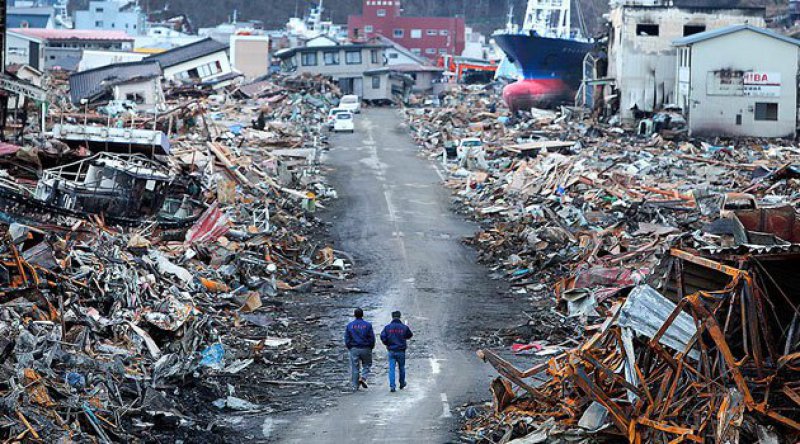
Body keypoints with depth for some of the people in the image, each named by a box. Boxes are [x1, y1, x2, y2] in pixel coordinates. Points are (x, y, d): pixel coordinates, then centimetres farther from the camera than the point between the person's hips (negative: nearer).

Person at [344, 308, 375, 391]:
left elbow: (347, 339, 0)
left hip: (354, 349, 1)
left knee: (354, 368, 6)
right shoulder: (368, 325, -4)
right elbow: (372, 338, -5)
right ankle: (363, 378, -10)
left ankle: (354, 386, 7)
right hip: (366, 349, -1)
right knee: (366, 365, 15)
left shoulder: (349, 325, 0)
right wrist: (371, 347, 10)